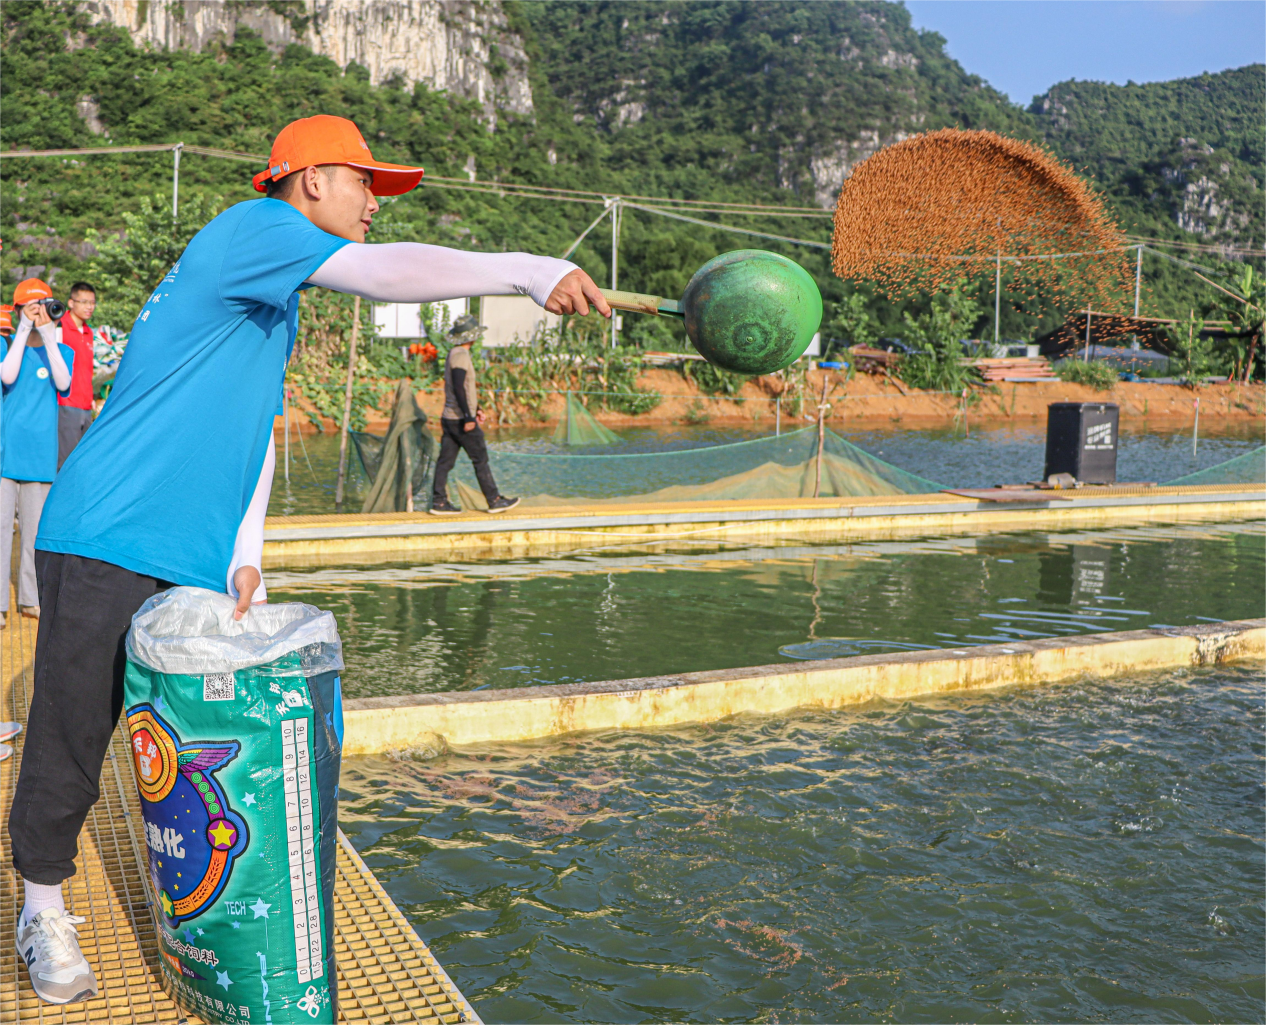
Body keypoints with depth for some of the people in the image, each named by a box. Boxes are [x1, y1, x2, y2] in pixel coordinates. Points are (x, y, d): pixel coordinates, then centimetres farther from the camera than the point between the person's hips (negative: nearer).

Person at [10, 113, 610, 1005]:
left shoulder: (279, 304, 19)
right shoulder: (249, 230, -9)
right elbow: (383, 271, -26)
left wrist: (245, 552, 5)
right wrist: (533, 272, -31)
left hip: (197, 560, 9)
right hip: (107, 541, -8)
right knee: (71, 738, 3)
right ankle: (44, 909, 23)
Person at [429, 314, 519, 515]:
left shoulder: (455, 354, 16)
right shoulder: (460, 355, -15)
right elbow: (459, 388, -22)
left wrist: (476, 409, 27)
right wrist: (468, 417, -24)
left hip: (449, 418, 9)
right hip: (460, 419, -9)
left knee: (445, 460, 6)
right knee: (480, 460, -1)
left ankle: (439, 502, 5)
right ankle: (495, 501, 7)